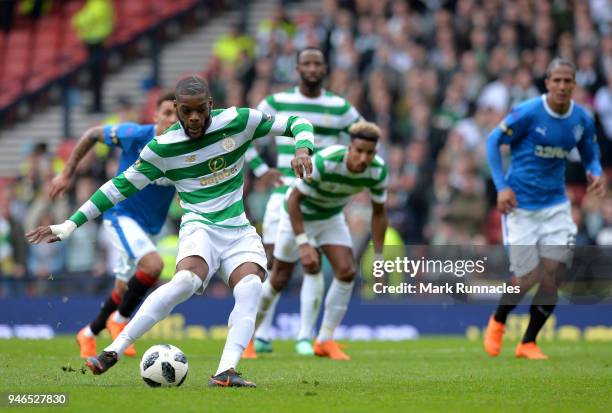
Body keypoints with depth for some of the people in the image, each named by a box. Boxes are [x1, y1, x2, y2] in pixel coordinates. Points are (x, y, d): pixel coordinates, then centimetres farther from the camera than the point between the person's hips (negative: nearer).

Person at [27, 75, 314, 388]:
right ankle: (114, 351, -32)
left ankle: (225, 372, -39)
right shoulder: (162, 148, -4)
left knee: (251, 286, -29)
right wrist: (71, 224, 0)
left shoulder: (239, 121, -3)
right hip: (200, 226, -2)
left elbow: (296, 124, 5)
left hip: (239, 231, 2)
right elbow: (120, 187, 3)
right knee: (185, 280, -34)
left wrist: (302, 149, -19)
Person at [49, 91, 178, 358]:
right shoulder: (135, 135, -19)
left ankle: (88, 335, 38)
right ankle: (120, 321, -7)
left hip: (150, 226, 5)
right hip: (121, 214, -5)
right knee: (153, 264, -29)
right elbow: (92, 135, -4)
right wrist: (67, 173, -1)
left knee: (124, 291, 13)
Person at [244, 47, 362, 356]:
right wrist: (260, 169, 2)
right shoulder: (277, 102, 4)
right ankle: (261, 335, 1)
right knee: (272, 262, -5)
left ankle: (306, 337, 2)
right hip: (285, 191, 0)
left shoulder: (340, 107, 5)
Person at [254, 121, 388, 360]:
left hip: (331, 217, 4)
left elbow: (378, 212, -6)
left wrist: (378, 259, -7)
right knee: (279, 281, 2)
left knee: (346, 271, -15)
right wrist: (303, 244, -34)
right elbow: (293, 199, -29)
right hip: (298, 215, -4)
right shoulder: (324, 162, -38)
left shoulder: (378, 171, -22)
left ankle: (325, 341, -2)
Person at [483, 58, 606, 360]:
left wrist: (596, 174, -11)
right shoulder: (527, 113, -14)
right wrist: (502, 186, -14)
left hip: (556, 206, 4)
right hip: (520, 206, -4)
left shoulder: (582, 120, 0)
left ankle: (528, 343, 12)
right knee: (528, 279, -6)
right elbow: (493, 141, -5)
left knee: (552, 278, -5)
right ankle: (497, 323, 25)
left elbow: (590, 156, 13)